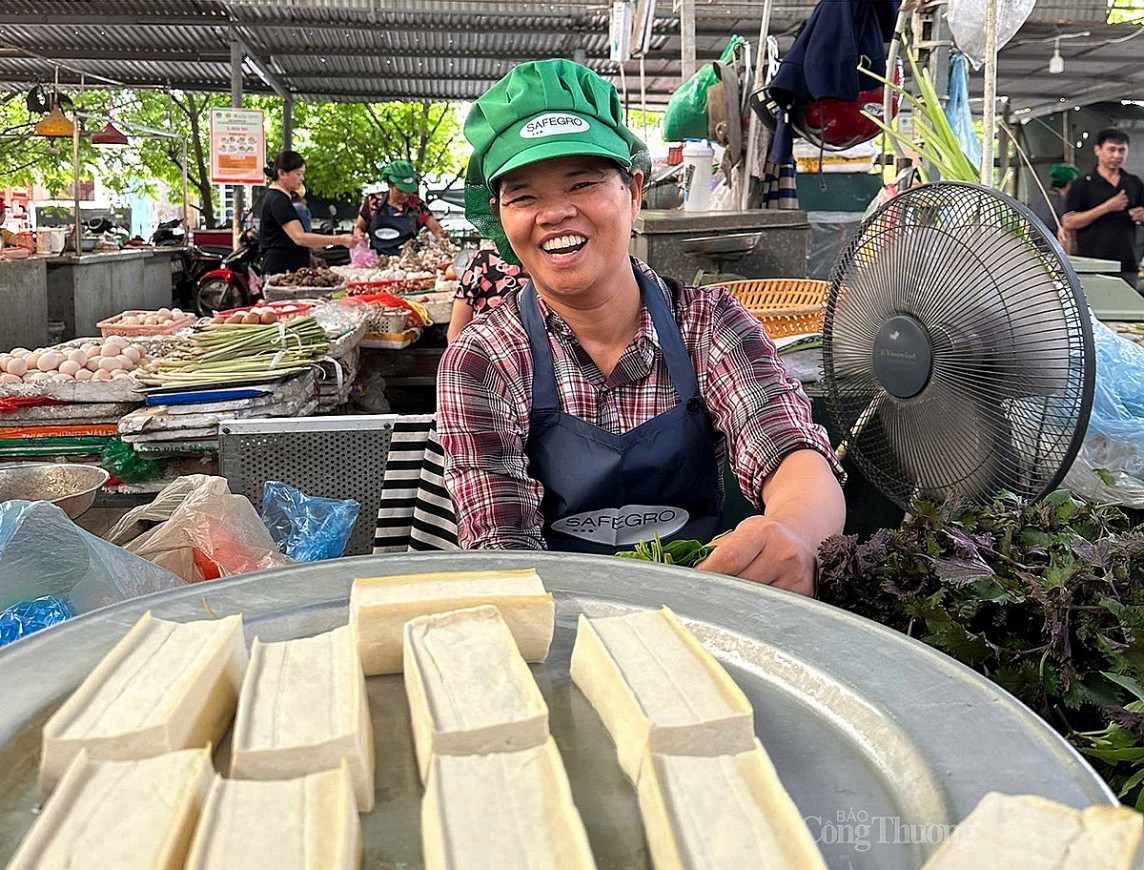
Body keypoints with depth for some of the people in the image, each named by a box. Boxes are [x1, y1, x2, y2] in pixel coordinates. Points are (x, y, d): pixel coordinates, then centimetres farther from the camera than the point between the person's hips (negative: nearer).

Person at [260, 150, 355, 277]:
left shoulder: (280, 197, 19)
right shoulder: (277, 200, -13)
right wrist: (340, 240, -24)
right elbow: (300, 238, -23)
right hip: (280, 270, -10)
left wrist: (309, 258, 15)